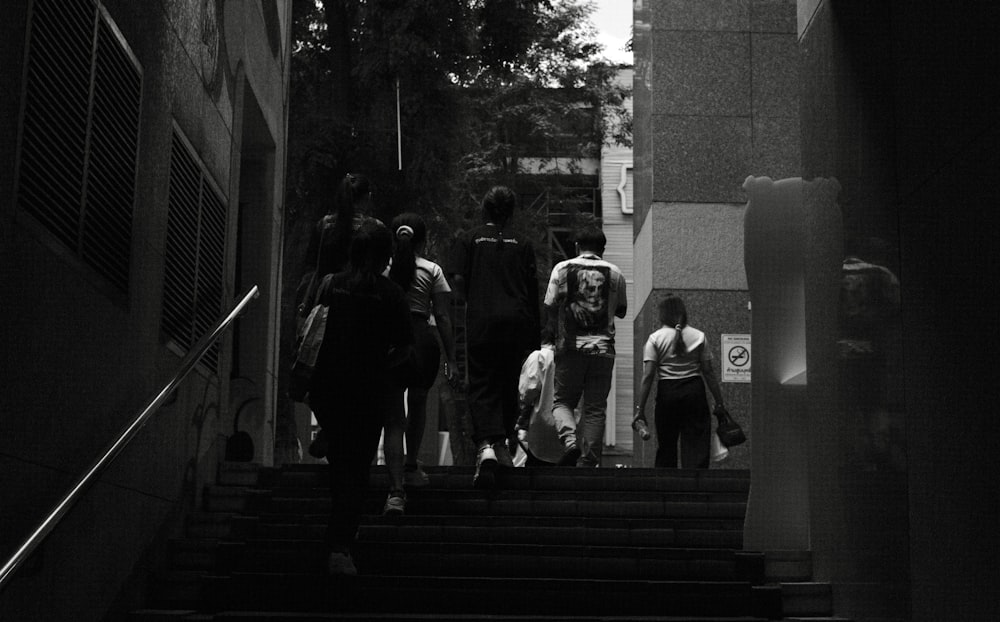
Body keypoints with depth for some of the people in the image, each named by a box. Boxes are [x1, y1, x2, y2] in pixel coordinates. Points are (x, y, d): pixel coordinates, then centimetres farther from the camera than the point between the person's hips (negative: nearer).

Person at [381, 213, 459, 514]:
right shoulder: (432, 270, 2)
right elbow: (443, 318, -1)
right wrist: (451, 358, 3)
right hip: (421, 340, 0)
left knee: (394, 419, 1)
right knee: (418, 403, 26)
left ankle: (396, 490, -9)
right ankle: (411, 466, 38)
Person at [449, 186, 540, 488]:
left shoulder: (470, 239, 7)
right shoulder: (522, 243, 10)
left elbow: (458, 279, -2)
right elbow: (533, 287, 7)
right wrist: (535, 333, 13)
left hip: (481, 319, -1)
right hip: (517, 321, 2)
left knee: (482, 386, -3)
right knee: (509, 384, 14)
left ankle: (485, 446, -22)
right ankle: (503, 445, 16)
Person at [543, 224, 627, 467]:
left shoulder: (563, 268, 2)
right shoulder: (614, 273, 8)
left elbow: (550, 306, -1)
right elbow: (621, 311, 18)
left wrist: (550, 330, 14)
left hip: (571, 346, -1)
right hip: (603, 347, 1)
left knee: (563, 400, 10)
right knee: (595, 408, 7)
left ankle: (570, 441, -15)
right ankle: (588, 461, 4)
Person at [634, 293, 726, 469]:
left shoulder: (655, 338, -1)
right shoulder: (699, 336, 4)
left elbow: (648, 376, -7)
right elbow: (709, 372, 3)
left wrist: (640, 409, -5)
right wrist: (719, 402, 8)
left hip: (667, 392, -1)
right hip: (695, 391, 1)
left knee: (666, 444, 11)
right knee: (697, 444, 0)